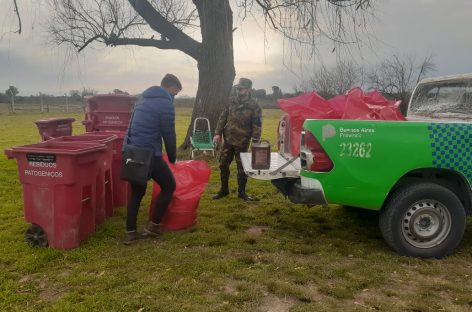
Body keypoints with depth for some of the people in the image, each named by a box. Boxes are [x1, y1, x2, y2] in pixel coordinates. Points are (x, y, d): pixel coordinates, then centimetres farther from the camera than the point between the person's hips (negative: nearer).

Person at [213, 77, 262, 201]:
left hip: (242, 142, -4)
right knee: (223, 165, 10)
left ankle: (241, 192, 21)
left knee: (242, 167, 6)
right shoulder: (231, 101, 4)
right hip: (228, 140, 4)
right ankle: (224, 189, 26)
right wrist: (218, 133, 1)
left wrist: (255, 142, -16)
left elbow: (257, 125, -10)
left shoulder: (254, 105, -9)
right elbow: (223, 117, 9)